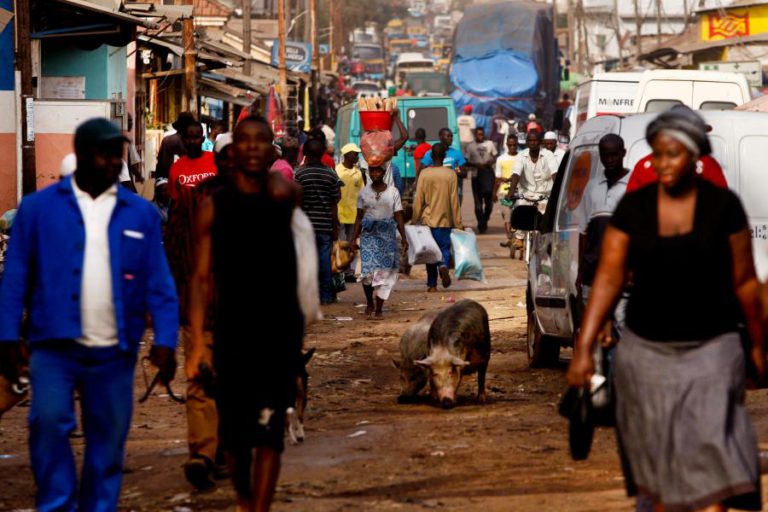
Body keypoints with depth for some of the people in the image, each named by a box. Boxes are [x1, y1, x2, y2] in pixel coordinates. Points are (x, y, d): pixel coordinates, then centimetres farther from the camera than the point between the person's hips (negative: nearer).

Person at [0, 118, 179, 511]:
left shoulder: (140, 214, 7)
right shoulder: (39, 208, 1)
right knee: (49, 421, -18)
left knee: (108, 440, 6)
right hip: (55, 346, -2)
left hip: (114, 351, 2)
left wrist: (165, 341, -6)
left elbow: (160, 284, 4)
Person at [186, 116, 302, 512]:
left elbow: (280, 193, -25)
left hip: (280, 331, -1)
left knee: (268, 433, -8)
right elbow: (201, 278, -2)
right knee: (233, 433, 8)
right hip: (232, 334, 1)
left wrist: (272, 173, -2)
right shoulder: (214, 206, 1)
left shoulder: (282, 195, 2)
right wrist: (197, 343, -10)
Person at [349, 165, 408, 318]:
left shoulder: (392, 192, 2)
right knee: (367, 270, -9)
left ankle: (379, 308, 4)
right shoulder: (364, 192, 6)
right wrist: (354, 238, 5)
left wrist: (404, 239, -2)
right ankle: (369, 303, 12)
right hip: (369, 234, 1)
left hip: (387, 234, -1)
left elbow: (399, 217, 3)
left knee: (384, 271, -2)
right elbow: (359, 217, 10)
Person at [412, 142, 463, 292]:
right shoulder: (451, 174, -5)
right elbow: (454, 200, -3)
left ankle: (432, 284, 9)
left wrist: (415, 219, 5)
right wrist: (458, 223, 2)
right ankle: (444, 266, -24)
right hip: (444, 221, -1)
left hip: (428, 220, 1)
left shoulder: (424, 174, -4)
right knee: (444, 248, 9)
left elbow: (418, 200, -3)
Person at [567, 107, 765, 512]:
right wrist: (584, 348, -10)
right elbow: (608, 279, -5)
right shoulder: (633, 207, -3)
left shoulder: (723, 205, -5)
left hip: (710, 350, -2)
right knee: (656, 460, 11)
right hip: (646, 352, 2)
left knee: (708, 457, -12)